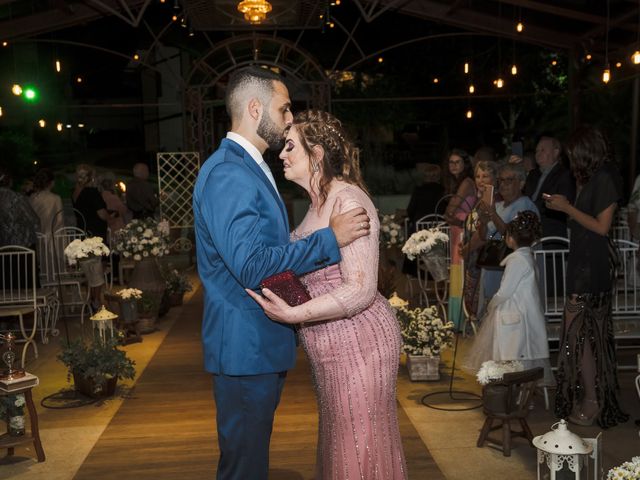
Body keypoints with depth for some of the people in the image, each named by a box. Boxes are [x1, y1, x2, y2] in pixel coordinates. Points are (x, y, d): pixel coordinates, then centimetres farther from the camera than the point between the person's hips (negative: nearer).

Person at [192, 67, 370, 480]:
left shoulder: (251, 167, 14)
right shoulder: (226, 174, -20)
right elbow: (251, 266, -27)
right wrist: (329, 239, -21)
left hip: (265, 341, 10)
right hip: (246, 347, -10)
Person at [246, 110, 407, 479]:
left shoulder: (348, 200, -18)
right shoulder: (319, 202, 12)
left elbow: (361, 289, -23)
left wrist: (293, 314, -26)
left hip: (358, 342, -9)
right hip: (333, 347, 9)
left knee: (360, 448, 4)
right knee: (339, 441, 21)